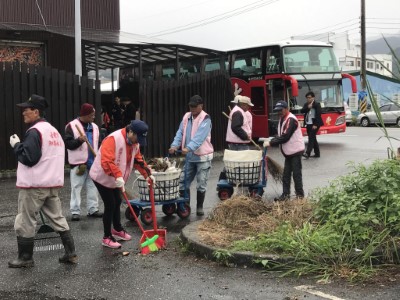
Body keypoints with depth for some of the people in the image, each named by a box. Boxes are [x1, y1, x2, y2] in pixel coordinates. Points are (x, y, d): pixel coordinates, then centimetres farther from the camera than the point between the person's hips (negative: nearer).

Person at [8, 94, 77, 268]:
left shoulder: (34, 131, -14)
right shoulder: (54, 131, 15)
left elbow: (29, 158, -20)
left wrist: (16, 145, -6)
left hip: (33, 185, -9)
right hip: (53, 184, 9)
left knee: (24, 222, 3)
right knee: (58, 219, 13)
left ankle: (25, 258, 12)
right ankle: (70, 253, 12)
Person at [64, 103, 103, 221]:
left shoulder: (94, 127, 12)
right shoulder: (72, 126, -7)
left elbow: (97, 144, 19)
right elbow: (67, 143, -11)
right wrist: (79, 140, -26)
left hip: (92, 163, 6)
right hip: (78, 163, -6)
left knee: (92, 187, 10)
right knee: (76, 188, -1)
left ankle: (93, 209, 18)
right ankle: (75, 212, 3)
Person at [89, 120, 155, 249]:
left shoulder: (134, 142, -1)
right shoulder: (113, 139, -30)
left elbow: (138, 160, 9)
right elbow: (106, 161, -39)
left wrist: (147, 175, 0)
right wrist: (118, 176, -46)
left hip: (115, 179, 9)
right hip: (102, 177, -9)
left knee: (117, 202, 18)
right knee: (110, 205, -7)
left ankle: (117, 230, 37)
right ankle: (107, 238, 4)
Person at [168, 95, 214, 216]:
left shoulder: (205, 119, -13)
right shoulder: (186, 117, 7)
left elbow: (200, 136, -26)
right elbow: (180, 133, 4)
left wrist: (188, 148, -38)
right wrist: (175, 145, -14)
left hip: (202, 156, -6)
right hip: (189, 156, 6)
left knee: (201, 184, 2)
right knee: (183, 182, 6)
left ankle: (199, 207, 15)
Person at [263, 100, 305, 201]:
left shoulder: (291, 120, -19)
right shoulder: (282, 119, 11)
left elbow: (285, 137, -24)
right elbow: (281, 135, 15)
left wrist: (271, 143, -21)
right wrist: (271, 141, -1)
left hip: (295, 150, -9)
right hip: (288, 151, 9)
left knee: (296, 174, -3)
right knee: (286, 174, 10)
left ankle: (300, 195, 5)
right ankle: (286, 194, 16)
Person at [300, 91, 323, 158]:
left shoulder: (317, 104, -7)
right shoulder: (306, 104, 12)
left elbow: (318, 114, -12)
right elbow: (302, 111, 1)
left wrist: (315, 124, -18)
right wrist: (308, 108, -16)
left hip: (314, 124, -7)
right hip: (308, 124, 7)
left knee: (311, 138, -15)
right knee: (313, 138, 11)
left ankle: (307, 153, -23)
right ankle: (317, 153, 19)